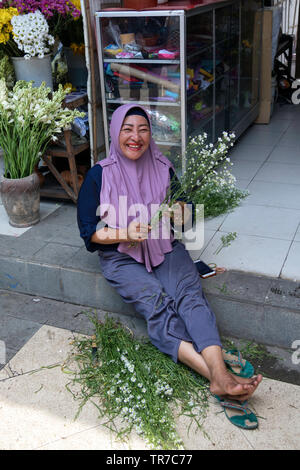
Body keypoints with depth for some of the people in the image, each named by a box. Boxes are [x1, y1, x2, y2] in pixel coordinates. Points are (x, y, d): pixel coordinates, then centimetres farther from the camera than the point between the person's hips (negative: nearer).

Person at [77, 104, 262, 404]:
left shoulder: (162, 167, 6)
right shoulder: (99, 175, -3)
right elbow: (89, 231, -3)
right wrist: (124, 234, -20)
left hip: (165, 248, 3)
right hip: (121, 256, -2)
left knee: (189, 294, -27)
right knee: (156, 304, -28)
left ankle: (220, 372, -44)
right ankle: (217, 377, -38)